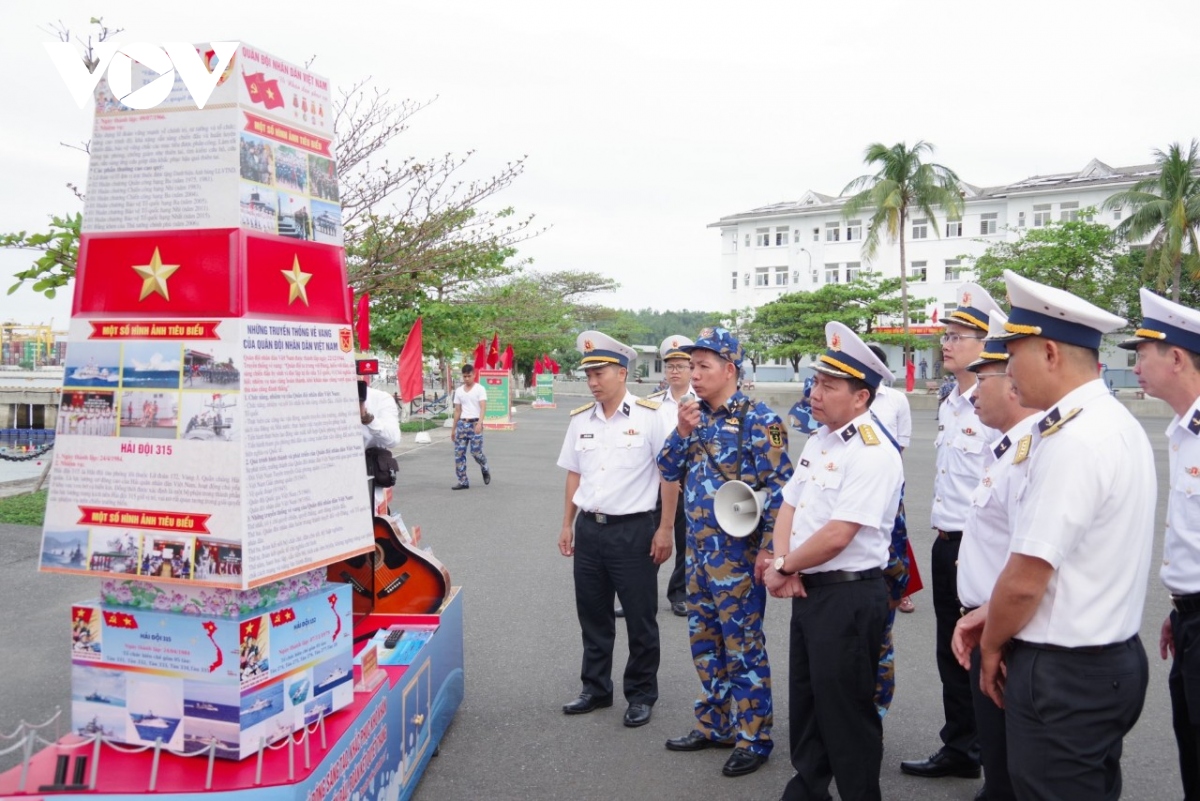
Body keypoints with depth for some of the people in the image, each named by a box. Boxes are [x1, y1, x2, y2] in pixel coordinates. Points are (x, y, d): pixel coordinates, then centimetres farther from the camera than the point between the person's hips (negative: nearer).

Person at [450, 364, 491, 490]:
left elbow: (483, 407, -14)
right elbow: (457, 411, 16)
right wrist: (454, 429, 15)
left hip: (475, 423, -5)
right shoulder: (459, 391, 12)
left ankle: (485, 470, 24)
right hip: (462, 424, 5)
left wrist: (479, 423, -29)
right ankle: (463, 481, 7)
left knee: (476, 452, -7)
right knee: (459, 453, 0)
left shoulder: (480, 389, -3)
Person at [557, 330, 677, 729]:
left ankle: (641, 695, 25)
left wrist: (665, 529, -10)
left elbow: (669, 475, -7)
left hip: (633, 531, -5)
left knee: (640, 619, 7)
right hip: (588, 529, 5)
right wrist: (567, 525, 13)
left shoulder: (649, 416, -9)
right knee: (592, 616, 16)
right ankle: (595, 689, 33)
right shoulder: (580, 419, 6)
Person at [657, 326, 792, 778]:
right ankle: (713, 726, 31)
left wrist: (769, 549, -17)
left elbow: (780, 488, -14)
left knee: (743, 647, 3)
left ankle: (753, 739, 17)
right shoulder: (695, 416, 8)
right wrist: (682, 431, -7)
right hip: (698, 548, 7)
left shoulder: (758, 420, -13)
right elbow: (668, 471, 9)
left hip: (736, 552, -7)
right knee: (704, 642, 16)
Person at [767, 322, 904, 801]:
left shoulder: (872, 454, -20)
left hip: (849, 597, -9)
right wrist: (783, 565, -6)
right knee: (804, 698, 20)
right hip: (808, 590, 9)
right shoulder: (817, 441, 10)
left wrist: (785, 566, -11)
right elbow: (789, 506, 11)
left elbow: (837, 535, -25)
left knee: (845, 710, 4)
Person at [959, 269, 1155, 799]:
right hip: (1115, 656, 9)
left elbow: (1025, 579, -23)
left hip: (1064, 675, -9)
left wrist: (991, 644, -4)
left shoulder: (1070, 441, -23)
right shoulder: (1119, 424, 7)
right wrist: (992, 618, 9)